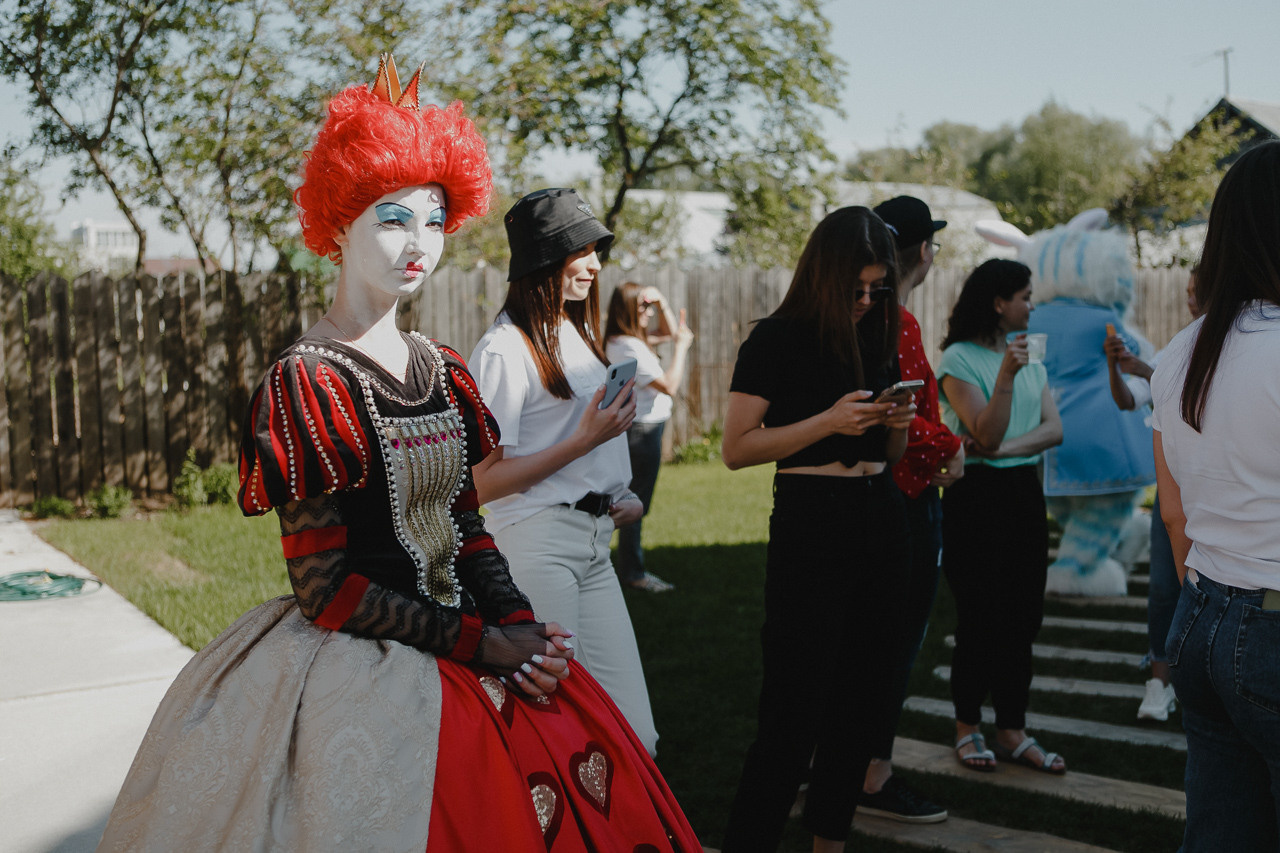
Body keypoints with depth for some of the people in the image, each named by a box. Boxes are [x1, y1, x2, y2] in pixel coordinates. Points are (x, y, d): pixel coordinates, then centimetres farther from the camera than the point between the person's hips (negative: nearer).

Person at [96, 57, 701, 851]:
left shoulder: (444, 373, 8)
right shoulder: (307, 380, -12)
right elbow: (325, 588, -14)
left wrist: (519, 625, -6)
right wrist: (479, 642, -14)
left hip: (469, 642, 6)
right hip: (357, 664, -6)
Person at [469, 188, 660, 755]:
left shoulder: (577, 334, 17)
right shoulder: (504, 349, -11)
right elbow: (483, 482, -15)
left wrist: (620, 497, 10)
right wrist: (585, 440, -16)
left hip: (594, 541, 8)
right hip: (538, 543, -8)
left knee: (633, 738, 4)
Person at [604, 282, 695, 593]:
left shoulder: (633, 340, 10)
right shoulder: (628, 347, -20)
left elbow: (669, 333, 25)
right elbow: (669, 385, -20)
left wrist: (662, 303, 9)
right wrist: (681, 347, -12)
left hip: (642, 429, 11)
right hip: (642, 429, -11)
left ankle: (630, 568, 24)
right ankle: (633, 572, 6)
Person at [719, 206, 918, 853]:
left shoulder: (877, 338, 13)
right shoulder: (778, 339, -6)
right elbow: (737, 448, -11)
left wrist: (898, 422, -1)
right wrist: (829, 421, -18)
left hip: (880, 523, 7)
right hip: (809, 525, -7)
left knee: (862, 695, 11)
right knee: (795, 704, -7)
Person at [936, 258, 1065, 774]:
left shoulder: (1030, 357, 13)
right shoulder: (959, 358, -7)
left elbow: (1054, 429, 2)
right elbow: (986, 434, -16)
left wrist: (1003, 448, -13)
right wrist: (1005, 375, -28)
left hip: (1024, 491, 6)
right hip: (975, 494, -6)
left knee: (1023, 615, 7)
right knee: (980, 614, -1)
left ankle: (1012, 732, 15)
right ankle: (967, 727, 14)